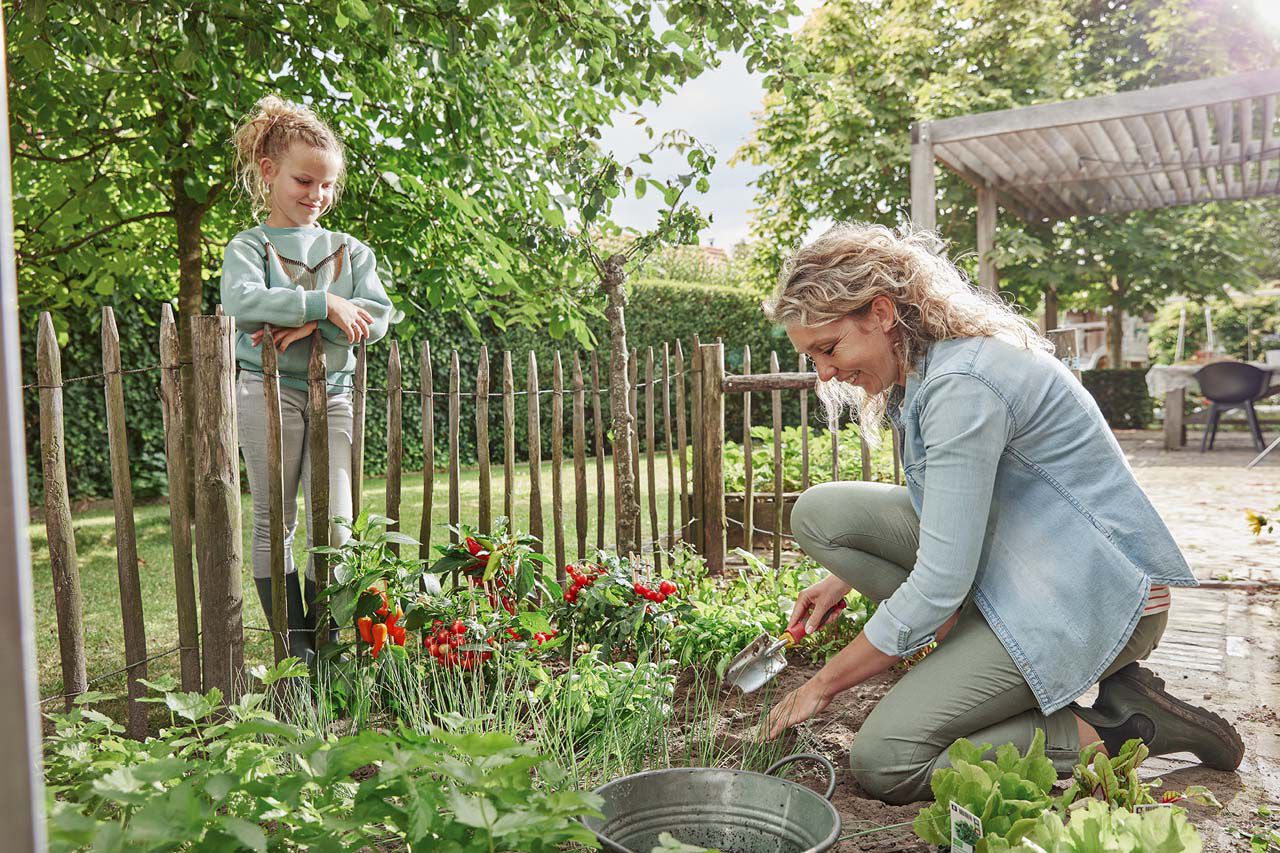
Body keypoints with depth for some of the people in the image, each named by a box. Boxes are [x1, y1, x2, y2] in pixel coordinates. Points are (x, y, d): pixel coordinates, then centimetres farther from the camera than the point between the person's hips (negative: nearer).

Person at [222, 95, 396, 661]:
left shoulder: (350, 250, 12)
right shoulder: (249, 246, 3)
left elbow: (376, 318, -3)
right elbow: (243, 303, -19)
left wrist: (308, 324, -15)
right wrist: (325, 305, -21)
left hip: (334, 394, 3)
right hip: (269, 389, -2)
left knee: (334, 525, -1)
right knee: (274, 523, 3)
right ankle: (294, 647, 13)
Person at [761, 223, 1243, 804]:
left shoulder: (962, 384, -26)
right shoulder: (924, 365, 4)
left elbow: (940, 583, -25)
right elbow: (938, 507, 20)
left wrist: (824, 683, -14)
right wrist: (847, 575, 10)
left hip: (1092, 598, -9)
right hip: (1010, 556, 9)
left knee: (881, 764, -13)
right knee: (820, 512, -4)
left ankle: (1119, 733, -2)